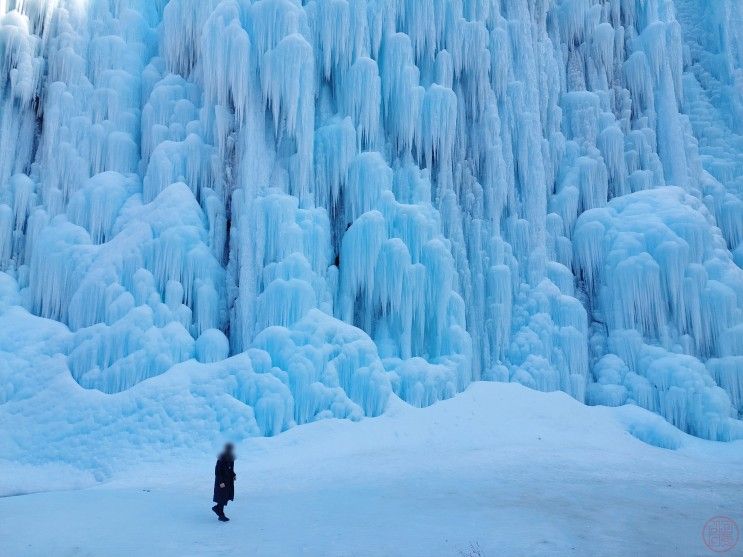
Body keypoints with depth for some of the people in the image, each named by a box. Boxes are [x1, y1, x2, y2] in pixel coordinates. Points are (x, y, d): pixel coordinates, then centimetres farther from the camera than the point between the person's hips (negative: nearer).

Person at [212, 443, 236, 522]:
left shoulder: (231, 458, 3)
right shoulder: (221, 459, -22)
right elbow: (217, 471, -21)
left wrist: (234, 475, 4)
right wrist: (221, 482, -22)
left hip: (229, 481, 8)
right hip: (222, 482, -8)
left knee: (228, 497, 12)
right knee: (222, 498, 2)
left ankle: (216, 508, 31)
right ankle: (221, 515, 17)